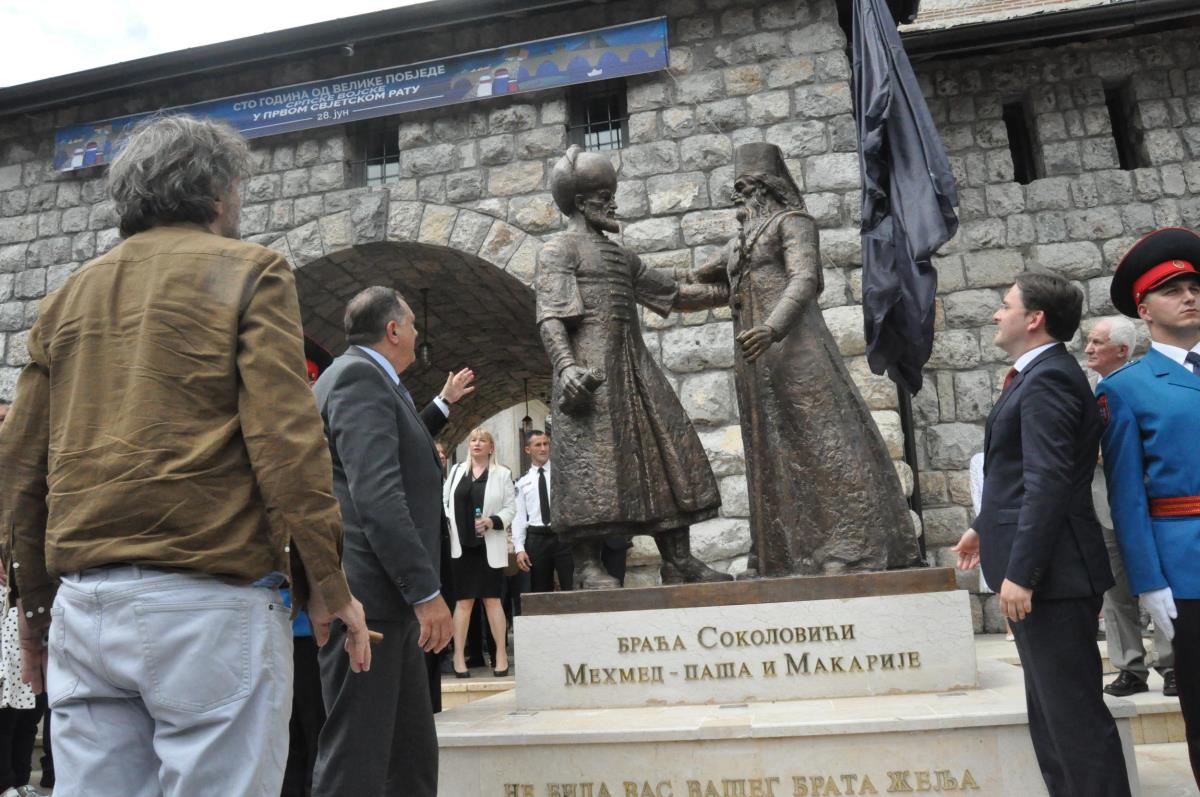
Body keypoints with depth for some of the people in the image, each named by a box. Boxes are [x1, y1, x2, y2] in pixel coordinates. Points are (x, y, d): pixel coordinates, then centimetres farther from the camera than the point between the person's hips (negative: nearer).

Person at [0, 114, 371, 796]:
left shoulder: (69, 296, 16)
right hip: (209, 596, -6)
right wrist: (327, 583, -7)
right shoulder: (248, 271, 0)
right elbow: (286, 437, -12)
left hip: (83, 604, 6)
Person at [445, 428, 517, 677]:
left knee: (491, 599, 0)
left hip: (489, 546, -2)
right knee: (463, 601, 3)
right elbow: (445, 500, 13)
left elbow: (510, 508, 1)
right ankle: (458, 656, 7)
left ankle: (501, 655, 7)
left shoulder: (502, 473, 3)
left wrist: (492, 521, -16)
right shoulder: (457, 470, 12)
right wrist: (448, 526, -2)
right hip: (461, 545, 2)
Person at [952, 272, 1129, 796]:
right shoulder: (1040, 375, 15)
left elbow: (1049, 482, -24)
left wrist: (1021, 572, -25)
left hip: (1051, 574, -11)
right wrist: (986, 528, 27)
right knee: (1050, 714, 18)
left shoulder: (1047, 379, -16)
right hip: (1041, 572, 11)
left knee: (1074, 713, -3)